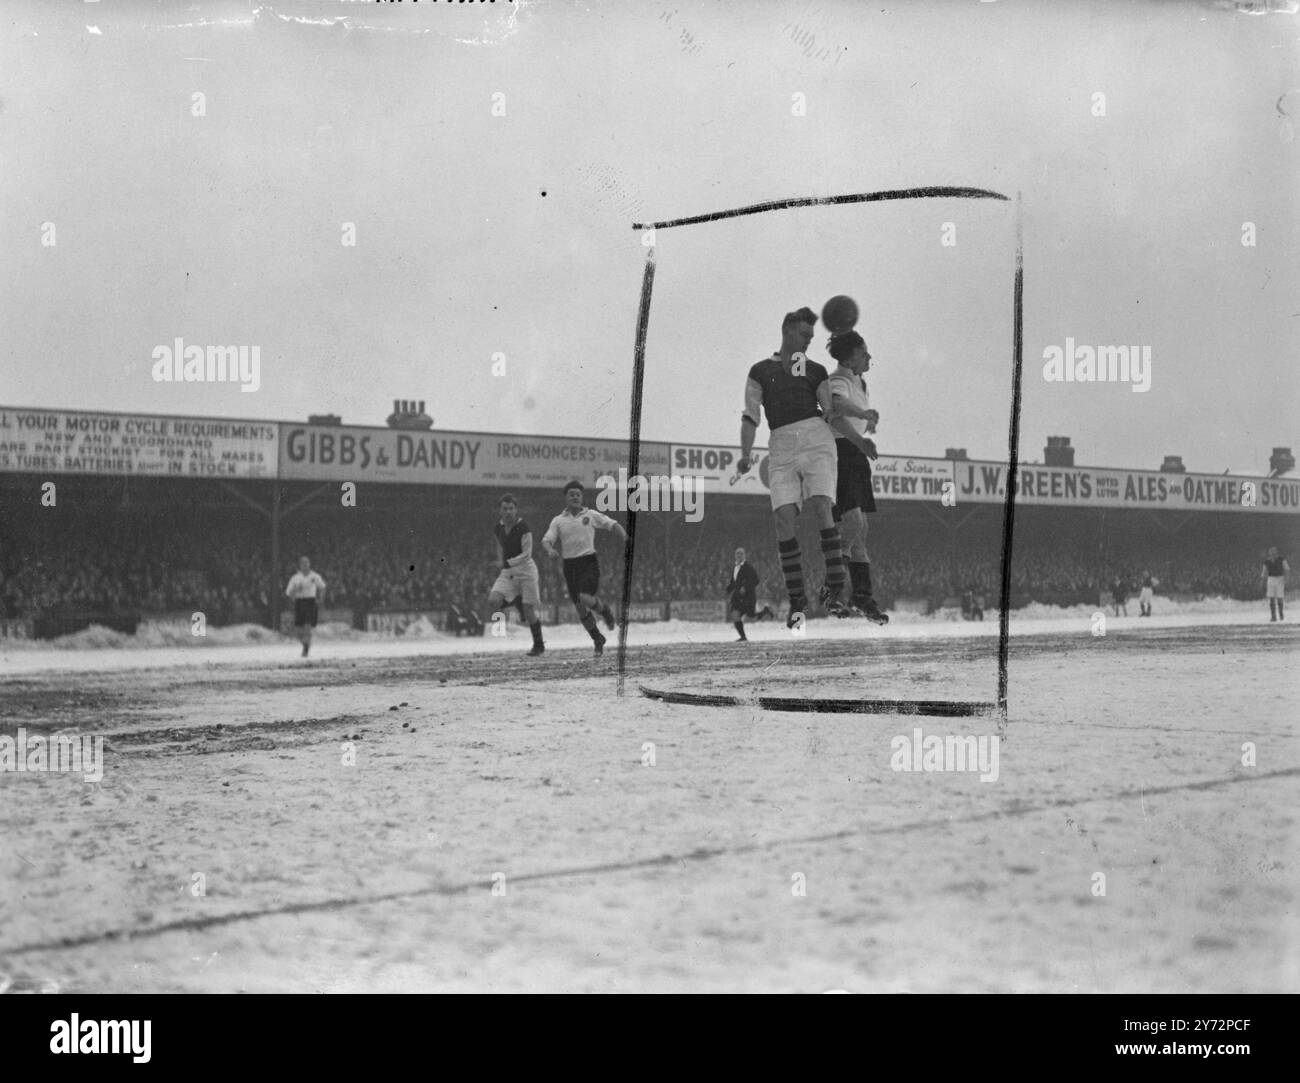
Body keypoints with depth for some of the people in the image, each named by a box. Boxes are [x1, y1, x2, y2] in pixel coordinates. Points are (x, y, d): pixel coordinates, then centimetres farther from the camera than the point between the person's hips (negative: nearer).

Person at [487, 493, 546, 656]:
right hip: (507, 573, 5)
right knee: (492, 602, -20)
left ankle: (539, 645, 13)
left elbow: (527, 554, -17)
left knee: (529, 610, -2)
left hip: (525, 569, -5)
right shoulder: (498, 528, 5)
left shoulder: (523, 528, -12)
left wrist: (509, 563, -27)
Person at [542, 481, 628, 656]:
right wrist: (550, 550, -24)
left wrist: (625, 539, -15)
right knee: (580, 609, 3)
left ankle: (606, 611, 9)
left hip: (589, 562, -3)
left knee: (585, 599, -24)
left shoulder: (591, 515, 4)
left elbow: (613, 525, 3)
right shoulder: (558, 521, 7)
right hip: (570, 565, 3)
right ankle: (598, 640, 22)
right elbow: (546, 540, -1)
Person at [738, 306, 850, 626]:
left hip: (816, 439, 0)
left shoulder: (816, 371, 20)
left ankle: (834, 590, -19)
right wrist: (745, 455, 0)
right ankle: (796, 599, -6)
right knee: (785, 519, -11)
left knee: (821, 508, -18)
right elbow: (750, 416, 10)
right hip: (781, 446, 0)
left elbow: (830, 412, 15)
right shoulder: (760, 371, 17)